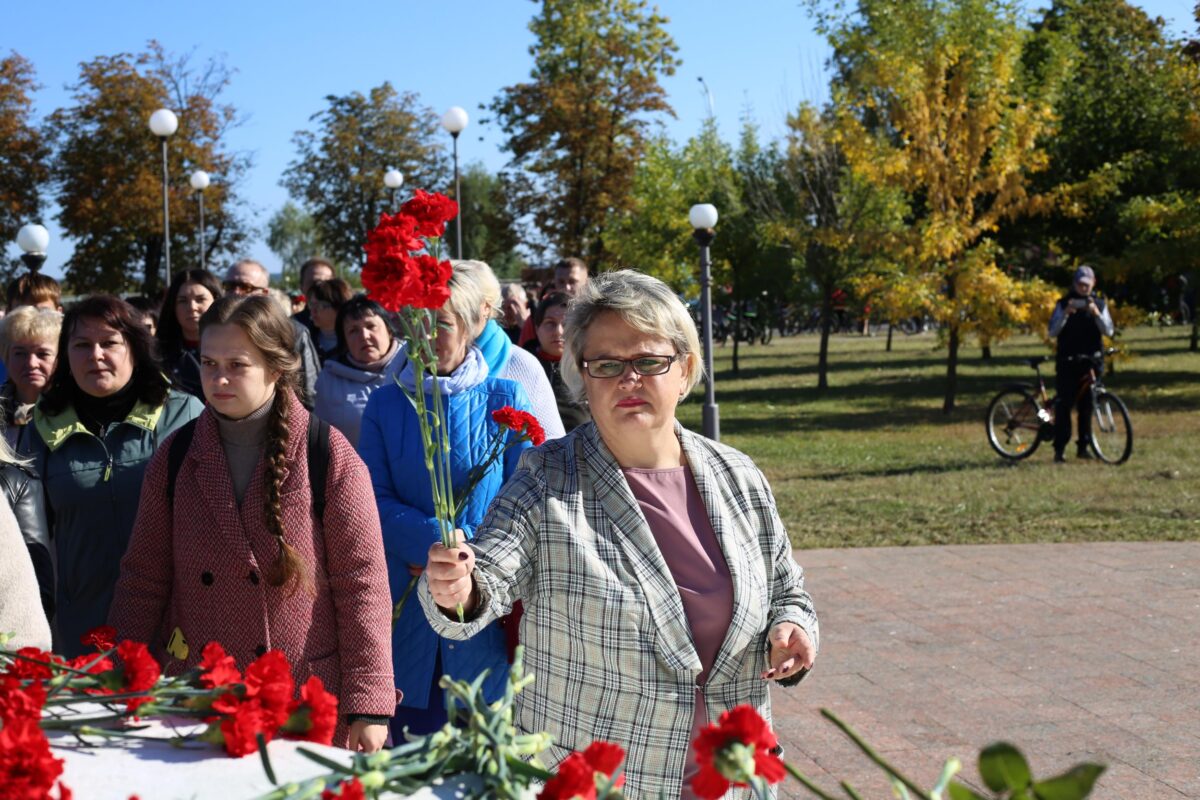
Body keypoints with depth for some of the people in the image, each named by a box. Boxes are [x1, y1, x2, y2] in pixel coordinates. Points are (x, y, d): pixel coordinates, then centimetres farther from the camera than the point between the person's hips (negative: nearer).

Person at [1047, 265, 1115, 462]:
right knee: (1064, 404, -7)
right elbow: (1053, 332, -6)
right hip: (1067, 362, -2)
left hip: (1091, 361, 2)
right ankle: (1059, 448, -5)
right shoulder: (1064, 304, 3)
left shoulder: (1099, 304, 7)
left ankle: (1083, 446, 13)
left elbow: (1108, 331, -4)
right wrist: (1065, 314, -21)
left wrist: (1096, 313, -20)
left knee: (1087, 405, 4)